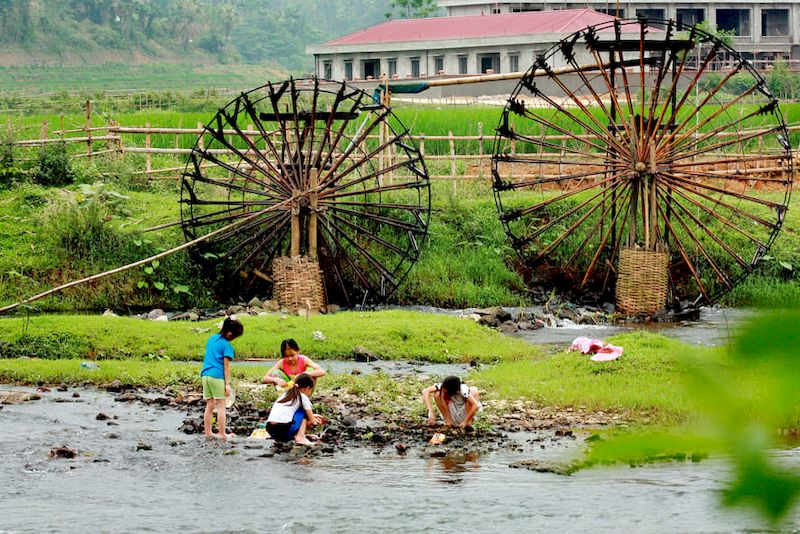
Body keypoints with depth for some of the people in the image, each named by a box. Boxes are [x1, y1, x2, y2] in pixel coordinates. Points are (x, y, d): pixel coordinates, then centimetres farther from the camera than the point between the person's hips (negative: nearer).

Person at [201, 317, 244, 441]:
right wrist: (227, 384, -7)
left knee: (209, 405, 12)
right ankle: (222, 434, -4)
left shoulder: (212, 338, 15)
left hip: (205, 375, 7)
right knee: (221, 406, -2)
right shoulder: (226, 345, -8)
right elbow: (226, 366, -9)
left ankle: (207, 432, 12)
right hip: (217, 376, -7)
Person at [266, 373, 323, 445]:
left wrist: (312, 417, 44)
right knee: (303, 411, 18)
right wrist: (316, 421, 36)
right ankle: (300, 437, 0)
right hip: (285, 429, -6)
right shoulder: (303, 397, 8)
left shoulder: (286, 393, 27)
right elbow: (312, 420, 12)